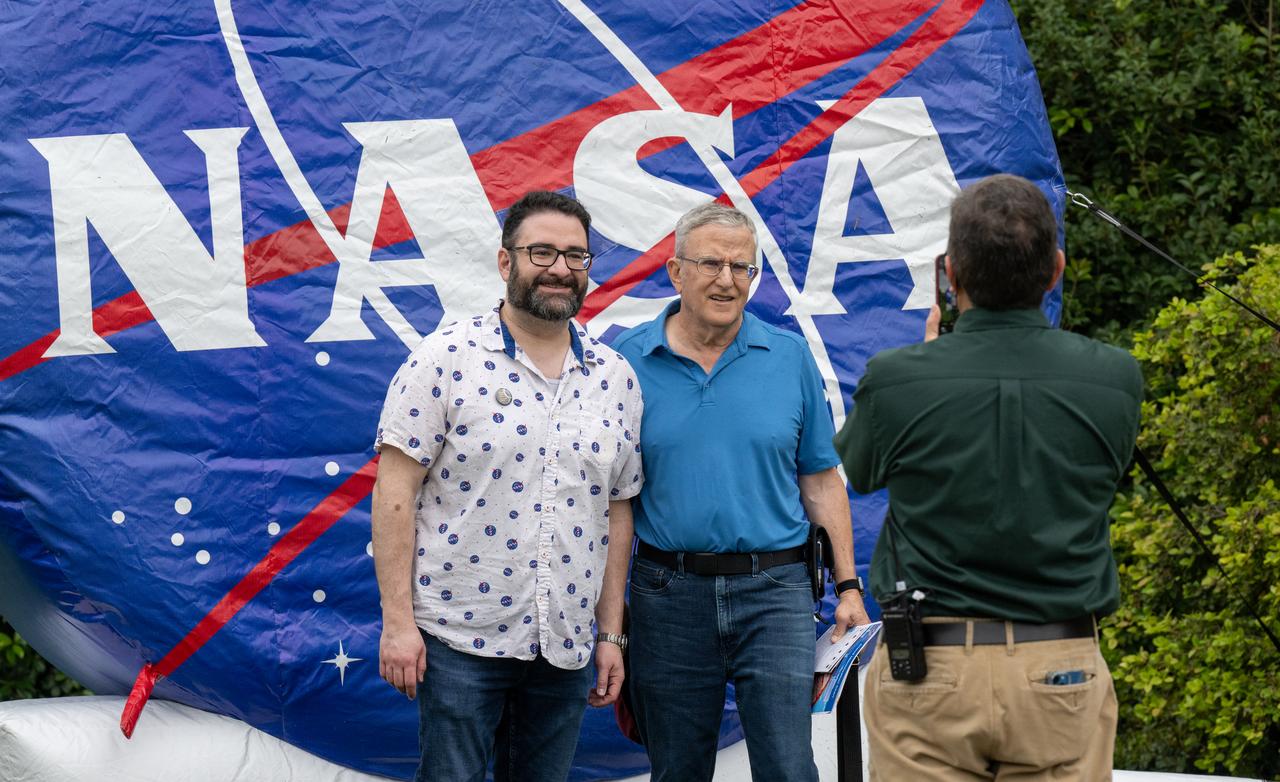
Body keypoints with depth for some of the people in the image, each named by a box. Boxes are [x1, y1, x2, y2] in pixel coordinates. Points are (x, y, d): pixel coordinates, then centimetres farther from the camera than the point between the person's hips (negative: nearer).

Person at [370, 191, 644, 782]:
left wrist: (611, 634, 11)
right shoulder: (447, 359, -6)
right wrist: (397, 621, -12)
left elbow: (617, 511, 12)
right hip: (459, 638, -4)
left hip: (566, 646, 4)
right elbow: (395, 493, -8)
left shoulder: (616, 378, 8)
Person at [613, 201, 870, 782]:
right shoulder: (628, 361, 1)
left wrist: (848, 587, 3)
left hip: (774, 590, 0)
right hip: (668, 596, 0)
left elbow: (821, 481, 8)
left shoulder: (790, 358, 4)